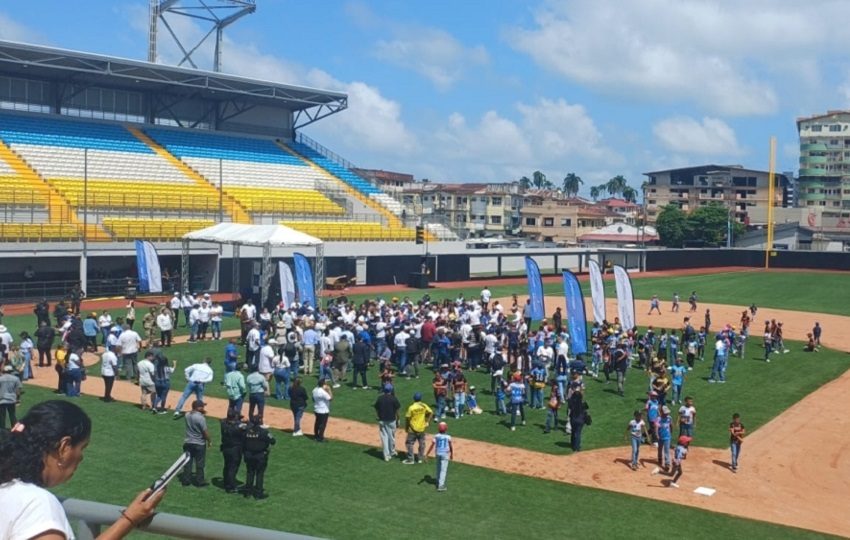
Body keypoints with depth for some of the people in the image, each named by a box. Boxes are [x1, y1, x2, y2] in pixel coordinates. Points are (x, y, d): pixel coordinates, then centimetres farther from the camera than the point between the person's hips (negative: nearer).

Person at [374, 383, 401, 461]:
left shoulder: (379, 398, -3)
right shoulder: (393, 398, -10)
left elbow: (376, 410, 1)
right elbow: (397, 411, -7)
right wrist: (397, 421, 3)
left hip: (382, 420, 1)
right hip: (391, 420, -1)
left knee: (384, 437, 5)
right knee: (391, 437, 14)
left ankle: (387, 455, 3)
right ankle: (392, 452, 31)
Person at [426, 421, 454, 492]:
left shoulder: (436, 436, -6)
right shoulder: (448, 437, -12)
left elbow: (432, 446, -9)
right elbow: (451, 446, -7)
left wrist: (426, 455, -7)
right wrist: (452, 454, 10)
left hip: (438, 454, 4)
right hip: (445, 455, -4)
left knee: (438, 469, 23)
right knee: (443, 470, -2)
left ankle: (438, 482, 37)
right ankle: (440, 485, -9)